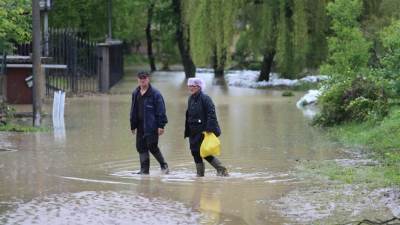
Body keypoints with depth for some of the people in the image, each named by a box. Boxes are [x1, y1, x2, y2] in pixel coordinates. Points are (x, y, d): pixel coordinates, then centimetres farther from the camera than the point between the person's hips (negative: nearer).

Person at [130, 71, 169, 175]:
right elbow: (133, 110, 18)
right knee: (141, 147, 4)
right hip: (140, 126, 6)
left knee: (152, 146, -7)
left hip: (152, 126, -6)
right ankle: (144, 169, 10)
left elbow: (160, 110, -9)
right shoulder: (135, 93, 12)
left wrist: (161, 125, -14)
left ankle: (164, 165, 11)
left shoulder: (155, 93, -8)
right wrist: (133, 125, 16)